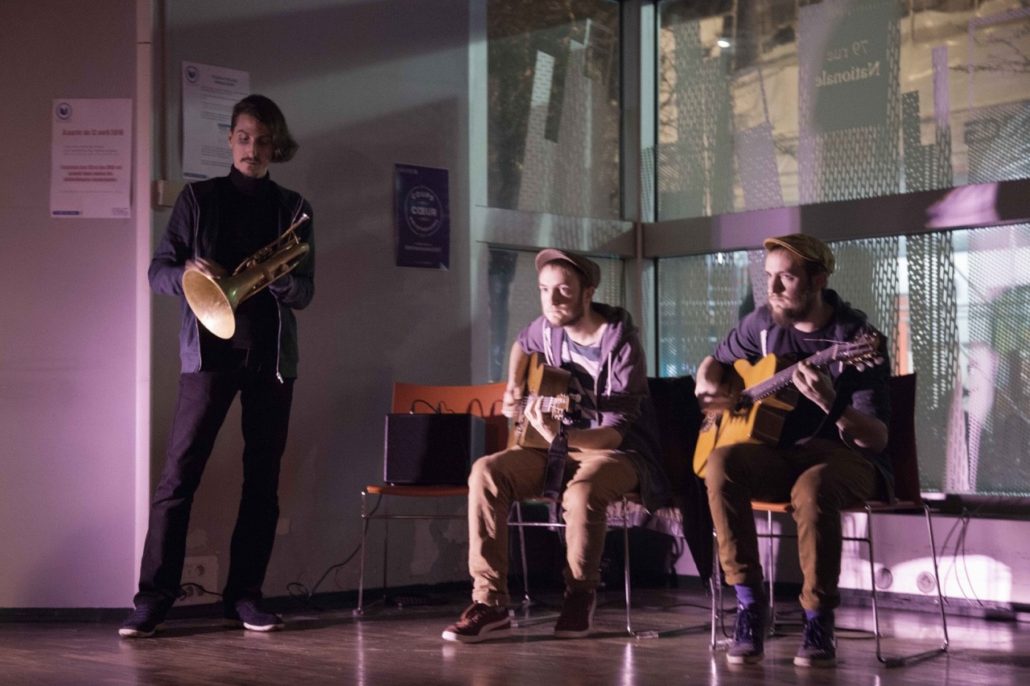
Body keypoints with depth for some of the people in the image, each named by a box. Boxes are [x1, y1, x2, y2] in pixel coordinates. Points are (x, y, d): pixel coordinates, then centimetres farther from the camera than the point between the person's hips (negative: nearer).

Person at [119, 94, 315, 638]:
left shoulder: (292, 209, 10)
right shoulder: (198, 198, 7)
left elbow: (304, 293, 5)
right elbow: (158, 272, 3)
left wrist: (273, 277, -18)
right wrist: (187, 274, -20)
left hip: (271, 354, 2)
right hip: (210, 349, -2)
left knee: (263, 480, 4)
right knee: (179, 474, -8)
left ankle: (244, 596, 11)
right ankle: (153, 597, -5)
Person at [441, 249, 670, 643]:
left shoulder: (620, 345, -19)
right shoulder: (549, 328, -1)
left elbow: (617, 430, -25)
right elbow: (522, 345, 27)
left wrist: (560, 437, -41)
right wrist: (514, 388, 10)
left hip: (616, 452, -6)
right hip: (561, 446, 6)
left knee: (582, 491, -39)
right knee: (486, 472, -19)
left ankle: (580, 595, -13)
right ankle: (490, 604, -22)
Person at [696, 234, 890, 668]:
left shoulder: (858, 338, -13)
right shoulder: (763, 323, 3)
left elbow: (877, 440, -17)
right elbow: (715, 361, 23)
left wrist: (831, 404, -35)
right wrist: (708, 389, -1)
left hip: (847, 457, -4)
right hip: (781, 453, 5)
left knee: (812, 488, -40)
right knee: (721, 463, -29)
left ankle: (819, 623, -22)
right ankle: (750, 605, -20)